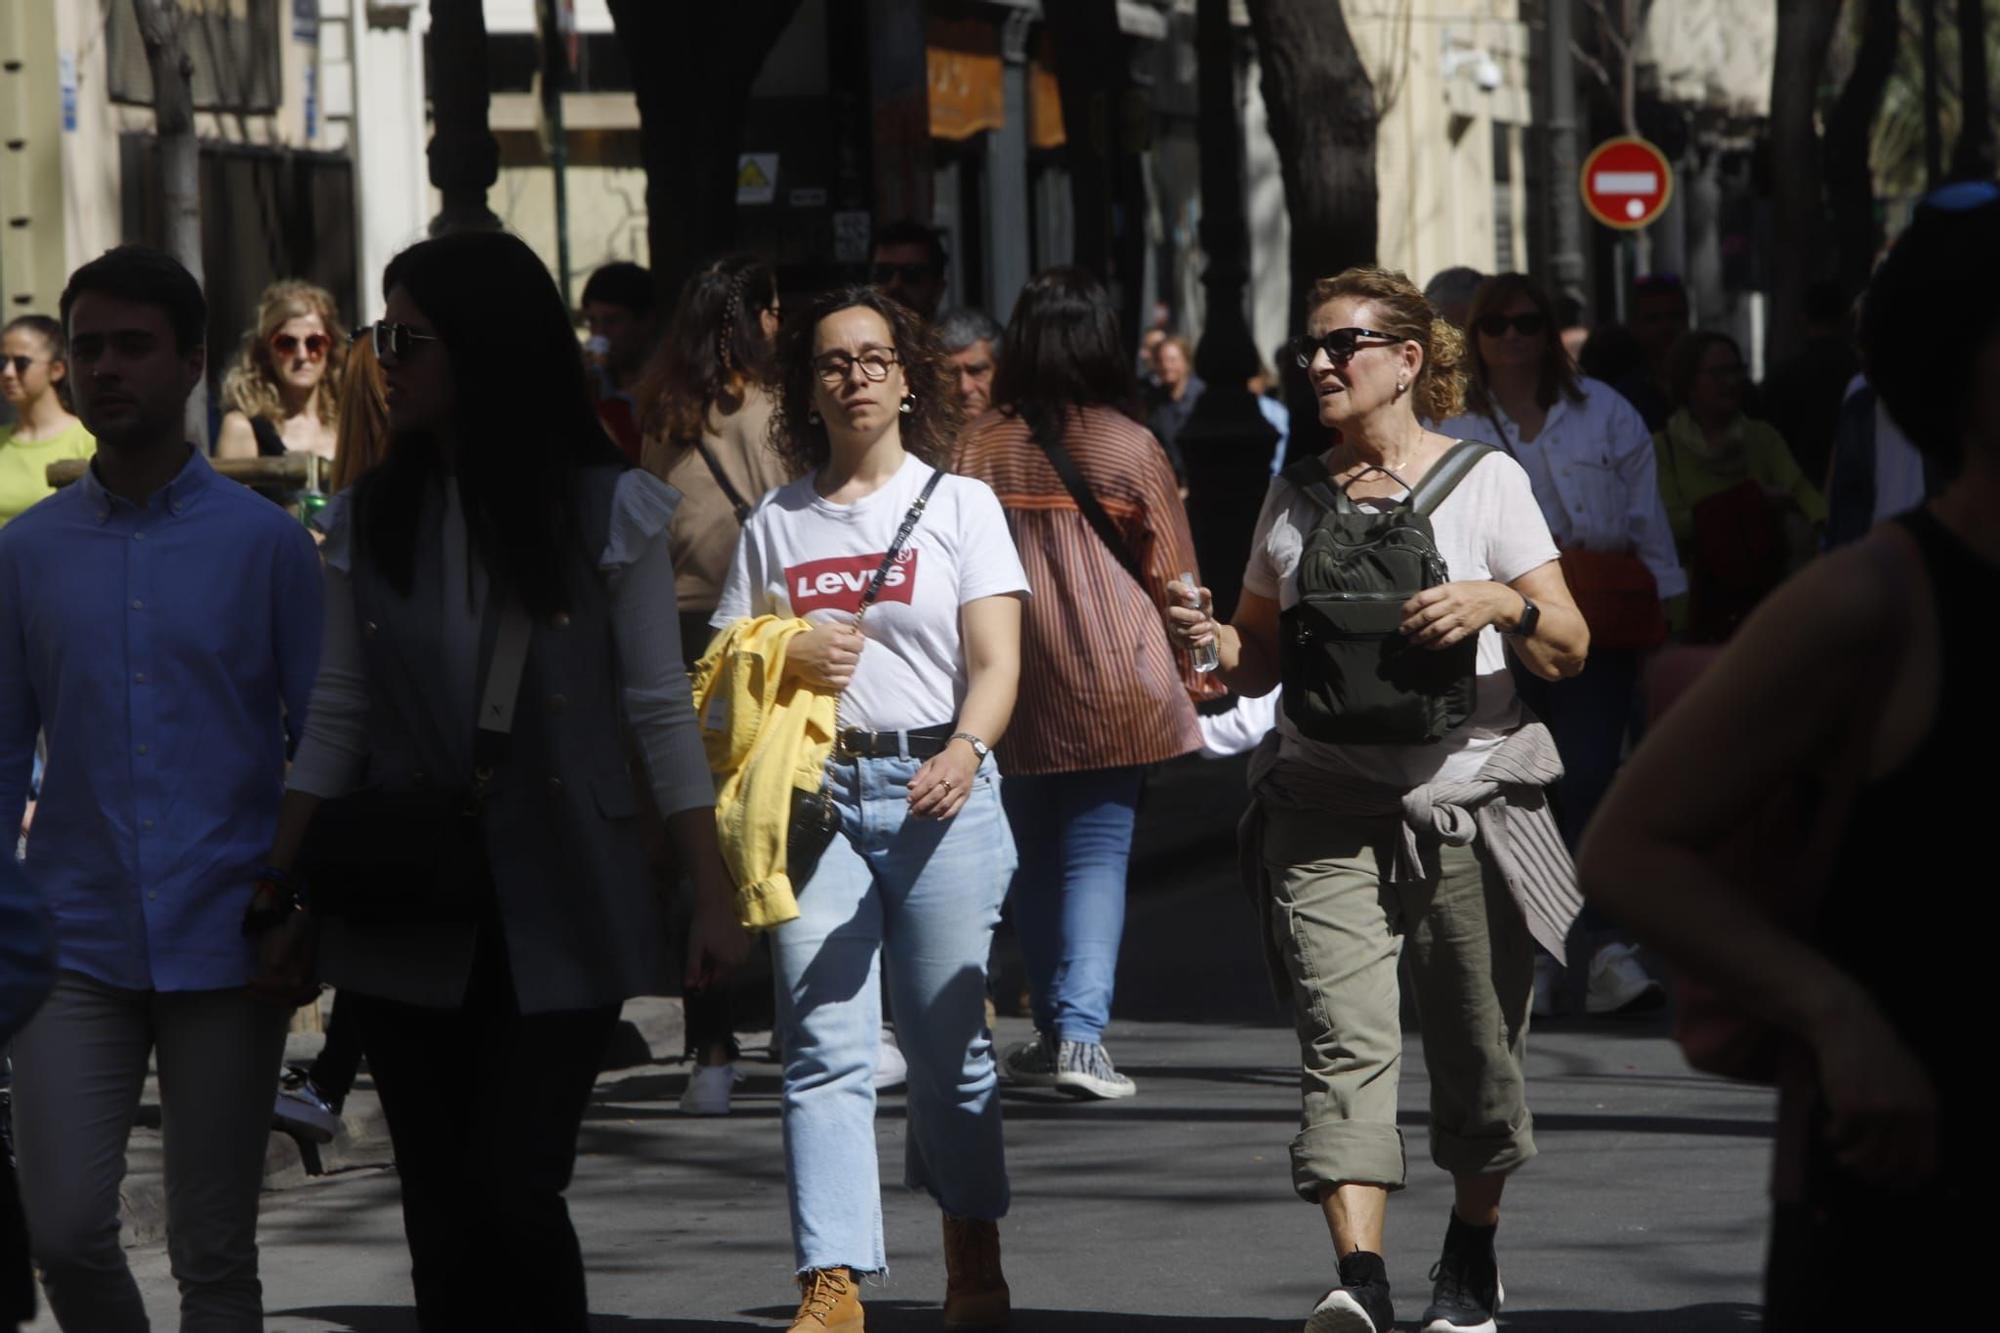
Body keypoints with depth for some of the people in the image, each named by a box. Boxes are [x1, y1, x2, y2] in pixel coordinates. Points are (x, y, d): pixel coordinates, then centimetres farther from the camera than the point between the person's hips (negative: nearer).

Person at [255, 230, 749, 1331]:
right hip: (408, 927, 3)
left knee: (512, 1195, -12)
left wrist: (712, 900, -4)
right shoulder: (371, 521, 6)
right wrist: (279, 898, 7)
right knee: (442, 1221, 4)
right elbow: (337, 721, 10)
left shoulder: (609, 514, -2)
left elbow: (660, 715, -2)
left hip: (560, 919, -3)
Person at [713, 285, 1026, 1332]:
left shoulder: (961, 505, 8)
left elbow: (995, 663, 0)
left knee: (948, 1044, 1)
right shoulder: (774, 525, 14)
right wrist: (791, 656, -5)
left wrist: (965, 749, -20)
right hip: (813, 794, 2)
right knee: (825, 1048, -8)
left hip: (938, 792, -1)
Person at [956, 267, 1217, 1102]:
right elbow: (1170, 571, 2)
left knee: (1035, 859, 14)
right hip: (1111, 685, -2)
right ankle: (1080, 1034, -14)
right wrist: (1192, 672, 14)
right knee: (1099, 856, -2)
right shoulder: (1129, 447, -4)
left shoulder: (981, 448, 0)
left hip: (1014, 688, 2)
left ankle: (1053, 1031, 19)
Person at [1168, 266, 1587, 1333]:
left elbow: (1570, 650, 2)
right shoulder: (1293, 500, 12)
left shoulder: (1484, 481, 3)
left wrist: (1500, 603, -17)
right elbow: (1262, 660, 20)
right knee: (1344, 1041, -16)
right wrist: (1213, 642, -2)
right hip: (1328, 811, 2)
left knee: (1476, 1054, 6)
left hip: (1468, 800, -1)